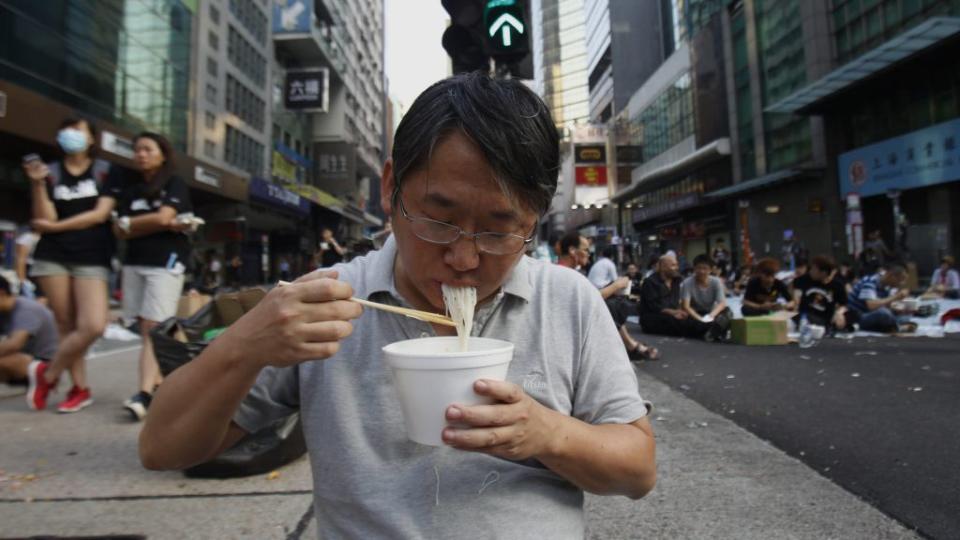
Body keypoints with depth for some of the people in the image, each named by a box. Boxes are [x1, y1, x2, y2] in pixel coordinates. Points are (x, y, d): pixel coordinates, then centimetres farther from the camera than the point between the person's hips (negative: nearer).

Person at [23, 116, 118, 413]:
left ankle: (48, 374, 9)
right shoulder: (50, 172, 9)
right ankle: (80, 388, 16)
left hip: (92, 258, -2)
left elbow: (100, 214, -5)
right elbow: (45, 219, -1)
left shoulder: (105, 171, 5)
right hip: (52, 256, 2)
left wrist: (55, 226, -3)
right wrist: (38, 184, -12)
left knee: (94, 326, -14)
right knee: (67, 326, 3)